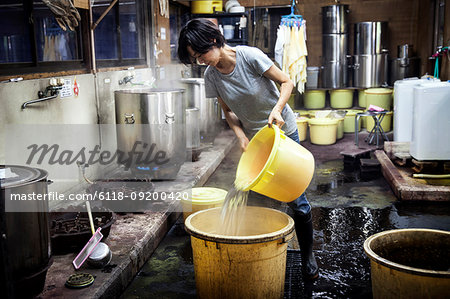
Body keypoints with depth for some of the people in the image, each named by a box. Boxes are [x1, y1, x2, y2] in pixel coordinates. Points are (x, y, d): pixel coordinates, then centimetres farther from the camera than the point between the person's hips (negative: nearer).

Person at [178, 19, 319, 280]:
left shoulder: (250, 56, -20)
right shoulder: (211, 75, -6)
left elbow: (286, 81, -13)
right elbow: (228, 111, 3)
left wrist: (277, 108, -30)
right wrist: (242, 138, -13)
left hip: (282, 132, -4)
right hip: (253, 137, 4)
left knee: (295, 199, -2)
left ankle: (308, 255, 18)